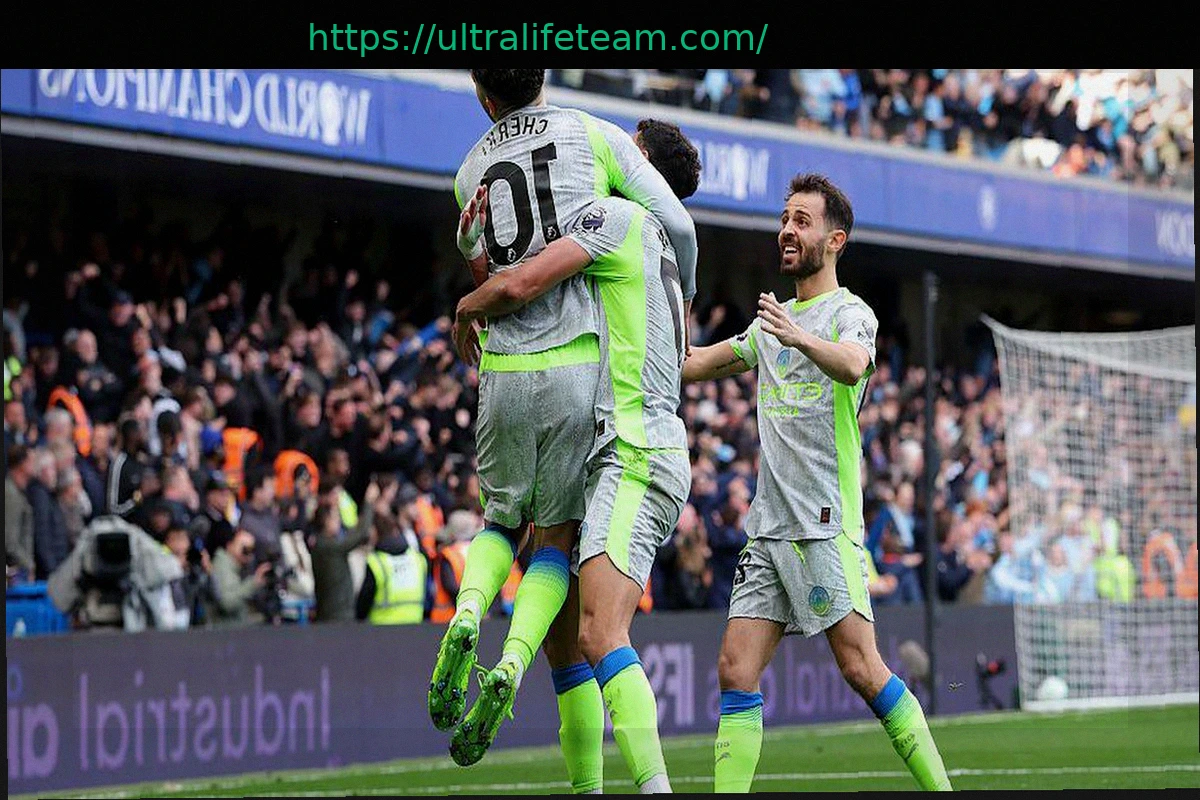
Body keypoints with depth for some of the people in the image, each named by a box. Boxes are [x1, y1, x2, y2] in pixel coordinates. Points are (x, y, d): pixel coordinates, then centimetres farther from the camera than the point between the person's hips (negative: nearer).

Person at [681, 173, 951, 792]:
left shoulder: (851, 312, -2)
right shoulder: (773, 321, 21)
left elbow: (852, 366, -26)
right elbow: (691, 366, 33)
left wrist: (798, 337, -45)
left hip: (826, 524, -7)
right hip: (768, 525, 7)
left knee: (861, 669, -13)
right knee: (736, 672, -4)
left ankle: (939, 787, -5)